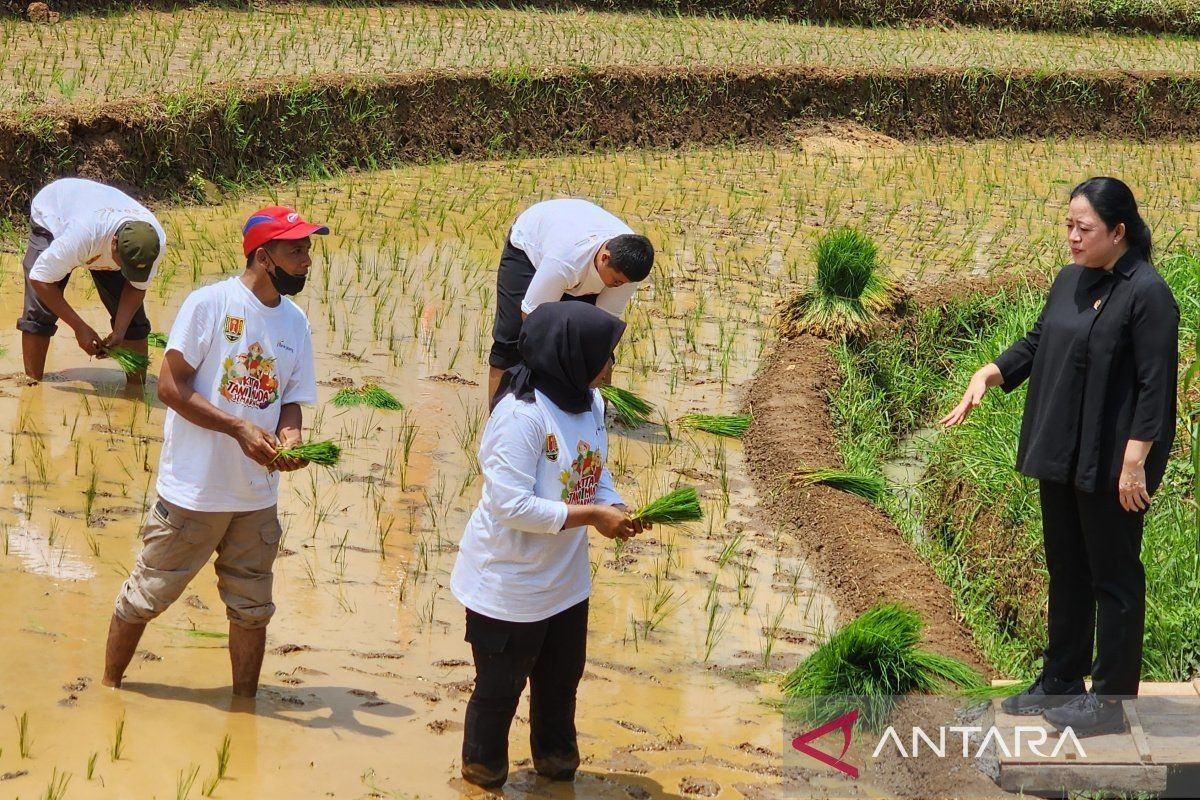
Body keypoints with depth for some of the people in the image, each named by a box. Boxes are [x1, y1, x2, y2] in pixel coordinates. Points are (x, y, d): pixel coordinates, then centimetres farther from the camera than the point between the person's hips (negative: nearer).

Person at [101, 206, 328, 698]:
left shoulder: (295, 321, 5)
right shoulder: (209, 304, -13)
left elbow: (291, 400, 11)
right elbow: (171, 386, -14)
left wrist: (289, 436, -12)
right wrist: (240, 428, -21)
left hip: (257, 498, 5)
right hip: (193, 491, -5)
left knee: (251, 609, 12)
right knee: (145, 597, 8)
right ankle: (108, 689, 26)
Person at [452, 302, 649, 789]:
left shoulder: (590, 402, -2)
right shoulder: (521, 414, -29)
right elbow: (512, 505, -31)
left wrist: (614, 510, -12)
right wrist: (591, 515, -28)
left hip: (565, 579, 8)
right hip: (510, 585, -8)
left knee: (561, 679, 24)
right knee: (499, 688, 12)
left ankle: (556, 760, 46)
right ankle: (484, 775, 34)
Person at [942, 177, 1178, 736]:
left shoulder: (1146, 293, -17)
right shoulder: (1070, 280, 7)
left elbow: (1155, 386, -18)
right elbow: (1037, 345, 18)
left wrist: (1135, 462, -20)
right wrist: (988, 374, 1)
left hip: (1110, 464, -8)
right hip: (1061, 456, 8)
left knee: (1113, 576, 1)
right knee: (1065, 569, 18)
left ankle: (1112, 699, 10)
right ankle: (1062, 680, 30)